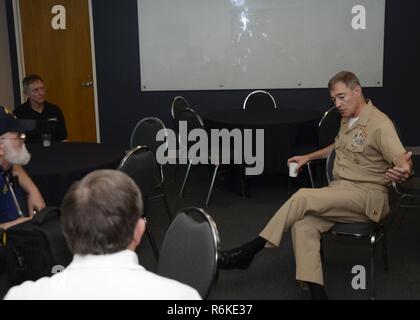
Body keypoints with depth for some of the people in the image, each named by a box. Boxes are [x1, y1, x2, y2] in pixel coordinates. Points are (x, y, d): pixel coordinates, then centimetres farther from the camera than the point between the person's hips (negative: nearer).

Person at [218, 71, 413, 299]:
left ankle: (248, 252, -17)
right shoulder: (347, 119, 15)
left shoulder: (379, 124, -12)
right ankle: (317, 293, -26)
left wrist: (403, 171, -49)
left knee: (303, 197, -26)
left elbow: (403, 161, -26)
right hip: (340, 191, 7)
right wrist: (308, 157, 28)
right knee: (303, 225, -23)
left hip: (367, 196, -7)